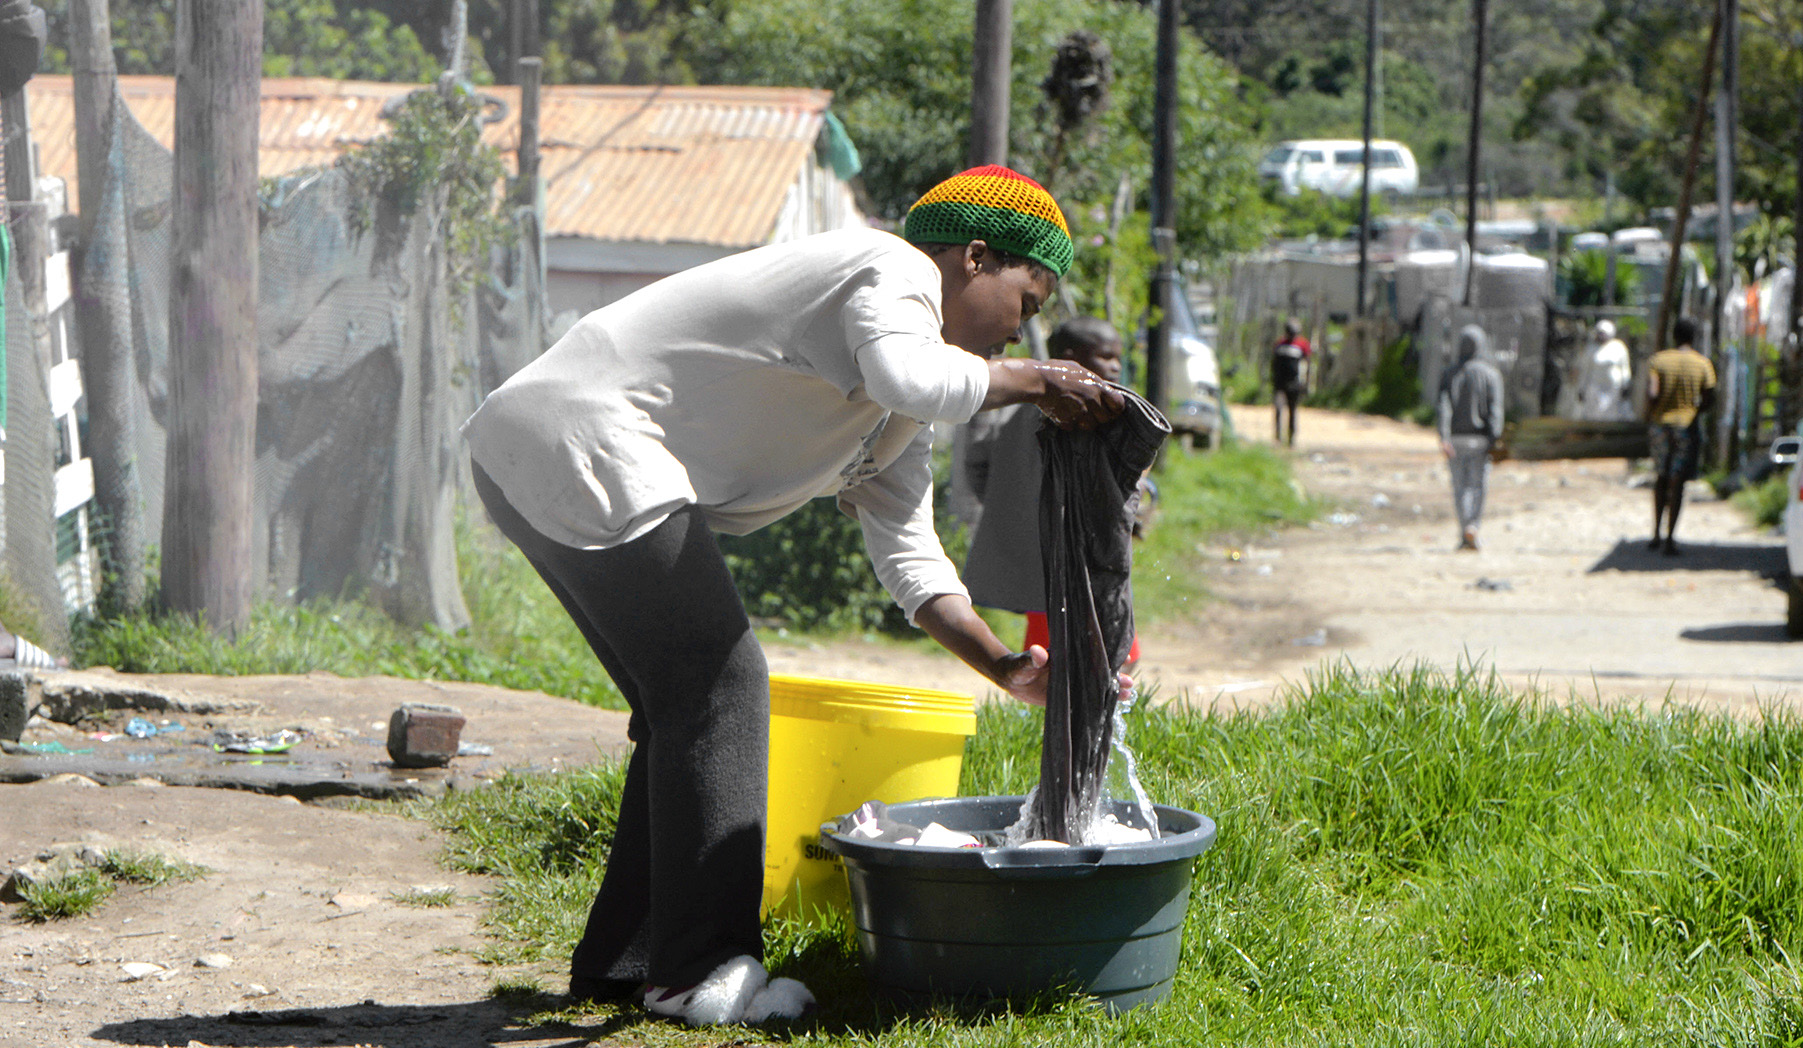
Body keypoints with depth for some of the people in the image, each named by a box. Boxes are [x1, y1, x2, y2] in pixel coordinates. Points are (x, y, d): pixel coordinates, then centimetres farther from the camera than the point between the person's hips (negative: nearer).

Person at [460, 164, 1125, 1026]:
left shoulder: (899, 427, 25)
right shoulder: (896, 272, -6)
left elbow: (910, 557, 20)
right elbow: (905, 378, -28)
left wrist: (1007, 668, 10)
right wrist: (1031, 382, -15)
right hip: (582, 441, -11)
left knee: (684, 698, 15)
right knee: (718, 683, -9)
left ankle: (620, 958, 18)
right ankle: (700, 971, -7)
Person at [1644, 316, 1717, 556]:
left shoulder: (1658, 361, -2)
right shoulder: (1703, 364, -1)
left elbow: (1652, 394, -12)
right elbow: (1709, 399, -5)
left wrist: (1649, 419, 0)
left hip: (1660, 422, 1)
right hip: (1686, 427, -1)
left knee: (1661, 479, 16)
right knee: (1677, 482, -2)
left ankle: (1656, 534, 18)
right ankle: (1670, 538, -7)